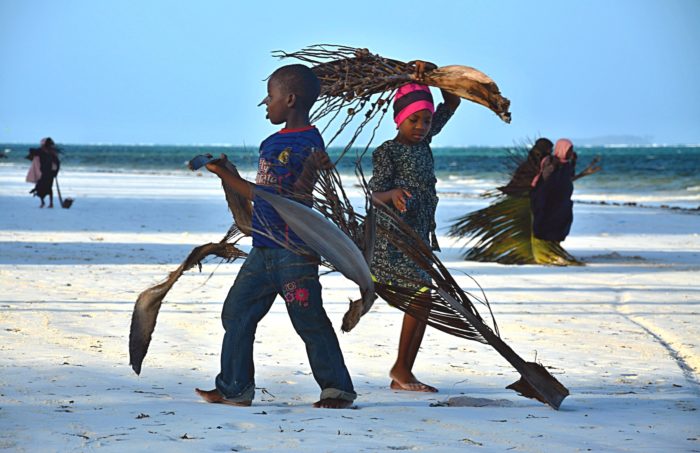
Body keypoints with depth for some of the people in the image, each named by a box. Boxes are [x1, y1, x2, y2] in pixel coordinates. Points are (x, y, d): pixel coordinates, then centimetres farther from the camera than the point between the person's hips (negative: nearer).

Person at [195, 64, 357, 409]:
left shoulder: (309, 142, -11)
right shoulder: (272, 143, 16)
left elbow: (294, 197, -17)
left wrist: (310, 172, -34)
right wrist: (223, 174, 25)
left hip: (293, 250, -9)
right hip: (263, 248, 9)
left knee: (309, 321, -4)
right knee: (236, 312, 7)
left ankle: (337, 389, 7)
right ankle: (235, 388, 13)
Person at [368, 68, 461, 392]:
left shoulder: (423, 140, 13)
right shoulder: (387, 152, -9)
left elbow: (452, 103, 19)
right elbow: (375, 194, -16)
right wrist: (393, 195, -38)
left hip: (419, 234, 9)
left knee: (422, 300, 6)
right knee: (420, 295, -15)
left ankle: (403, 374, 10)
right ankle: (401, 368, -4)